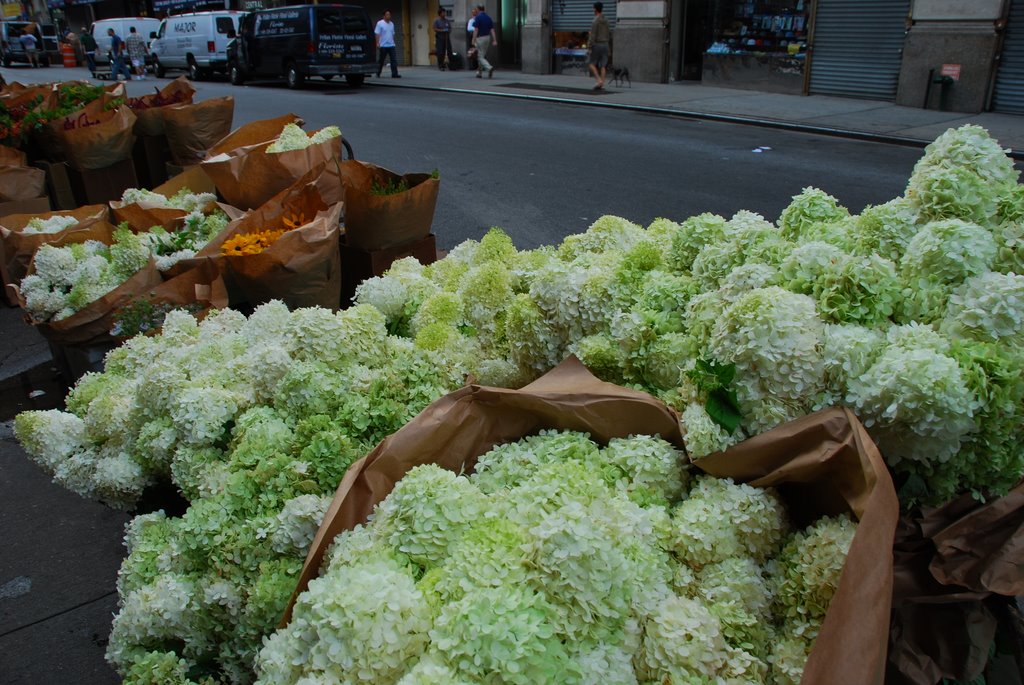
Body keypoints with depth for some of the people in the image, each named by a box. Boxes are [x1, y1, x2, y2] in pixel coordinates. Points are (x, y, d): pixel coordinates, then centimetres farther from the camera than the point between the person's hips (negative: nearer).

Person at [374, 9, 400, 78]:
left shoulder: (391, 24, 12)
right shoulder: (380, 23, -5)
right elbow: (377, 34, -9)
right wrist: (377, 43, -17)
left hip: (391, 45, 5)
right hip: (383, 46, -5)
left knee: (394, 60, -7)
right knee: (381, 60, 6)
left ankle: (394, 74, -9)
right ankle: (378, 73, 20)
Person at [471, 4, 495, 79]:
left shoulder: (478, 17, -11)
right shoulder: (488, 17, 7)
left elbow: (476, 30, -15)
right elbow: (492, 30, 3)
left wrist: (473, 40, -14)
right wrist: (494, 40, 1)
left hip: (480, 38, -7)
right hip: (487, 38, 7)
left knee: (481, 57, -6)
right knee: (482, 56, 17)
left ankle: (489, 68, -28)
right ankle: (479, 73, 22)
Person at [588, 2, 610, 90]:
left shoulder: (595, 21, -13)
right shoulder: (606, 21, 11)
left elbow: (592, 36, -18)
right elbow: (609, 35, 15)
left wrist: (589, 48, -17)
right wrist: (609, 47, 22)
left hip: (596, 45, -7)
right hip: (605, 45, 7)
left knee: (591, 63, 4)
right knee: (602, 65, 5)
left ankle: (599, 80, -11)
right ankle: (602, 84, -2)